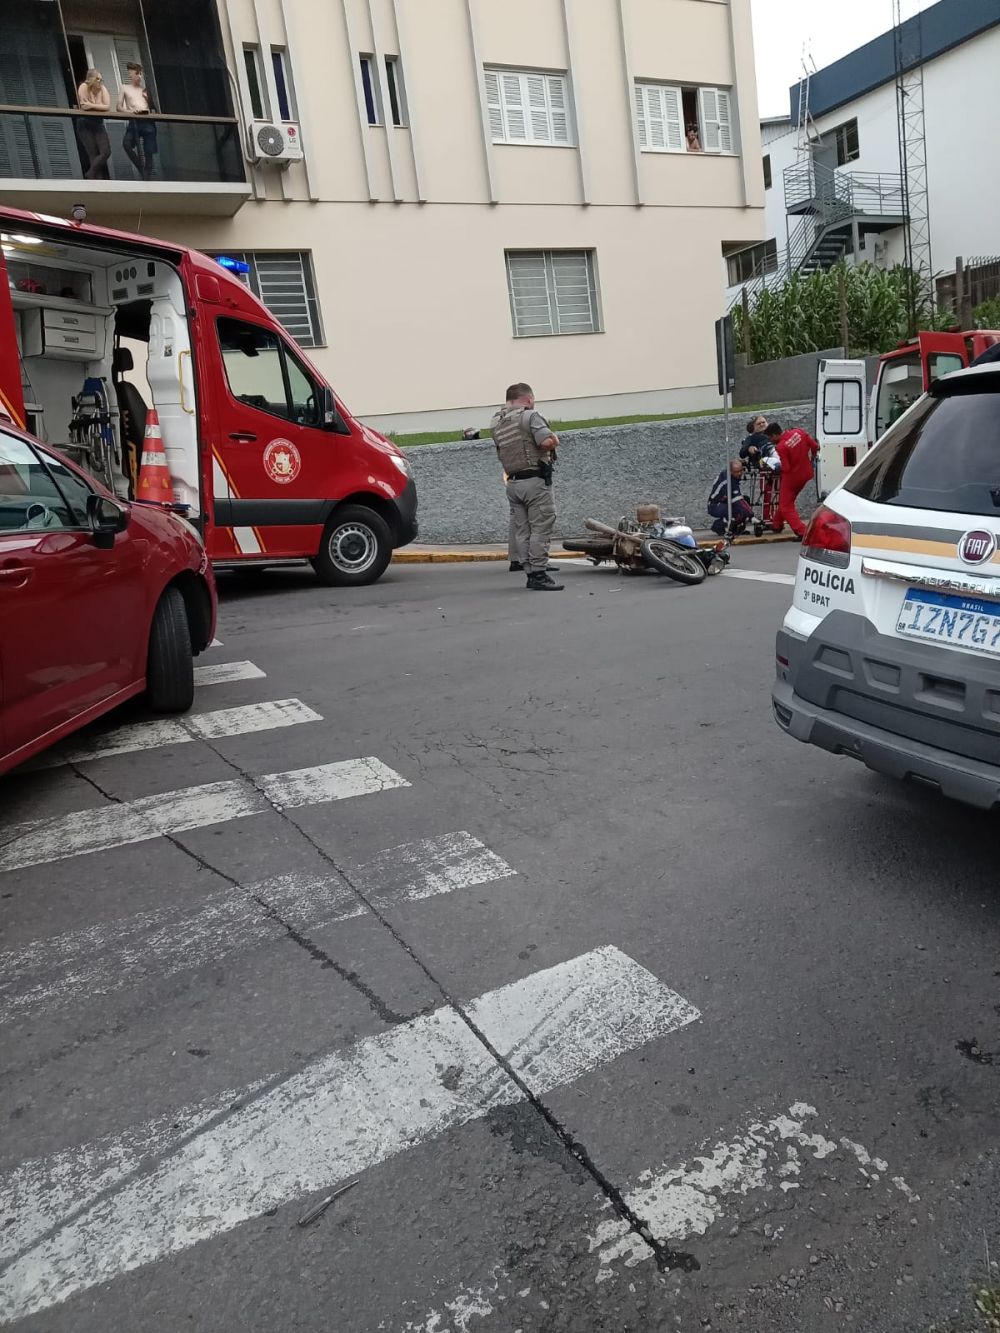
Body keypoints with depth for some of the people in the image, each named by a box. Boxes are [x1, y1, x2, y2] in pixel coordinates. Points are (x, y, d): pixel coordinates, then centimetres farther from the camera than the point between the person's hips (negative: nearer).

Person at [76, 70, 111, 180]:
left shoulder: (102, 88, 3)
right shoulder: (84, 87, -8)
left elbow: (108, 106, -9)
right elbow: (84, 106, -17)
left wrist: (91, 105, -13)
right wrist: (99, 106, -8)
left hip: (98, 124, 4)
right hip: (85, 124, -4)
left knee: (106, 152, -11)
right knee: (94, 155, -8)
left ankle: (89, 176, 1)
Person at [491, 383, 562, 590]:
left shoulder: (496, 423, 11)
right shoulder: (530, 416, -9)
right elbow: (548, 442, -21)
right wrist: (554, 441, 1)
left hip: (513, 483, 7)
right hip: (535, 480, -7)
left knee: (522, 531, 8)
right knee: (541, 529, -5)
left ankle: (531, 574, 11)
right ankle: (539, 575, -8)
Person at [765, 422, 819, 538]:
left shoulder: (780, 447, -24)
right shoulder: (800, 432, -6)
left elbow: (786, 469, -24)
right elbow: (815, 447, 0)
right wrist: (812, 459, 18)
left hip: (792, 476, -7)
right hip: (805, 473, 7)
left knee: (786, 507, 4)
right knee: (786, 500, 25)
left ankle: (802, 532, -10)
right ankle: (777, 525, 40)